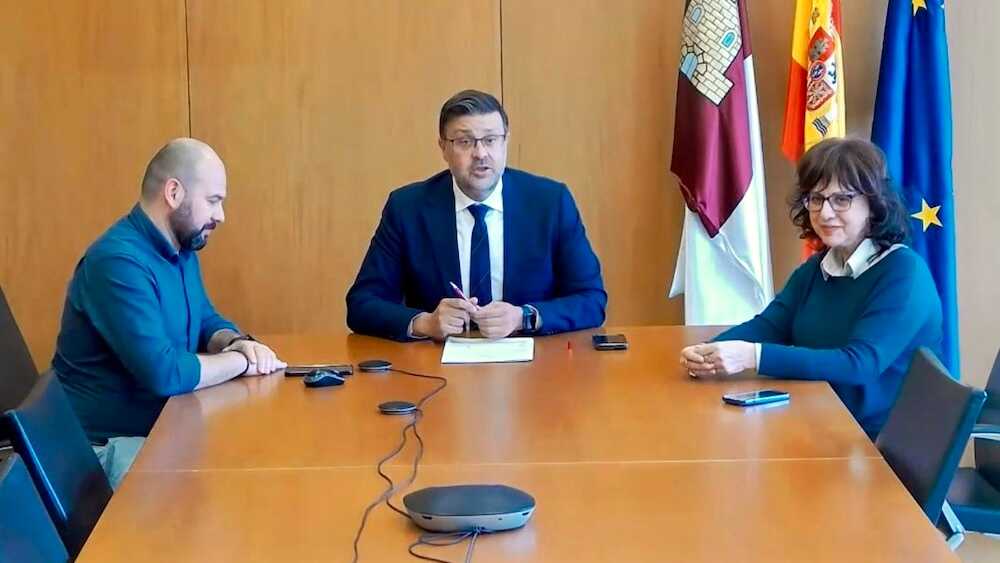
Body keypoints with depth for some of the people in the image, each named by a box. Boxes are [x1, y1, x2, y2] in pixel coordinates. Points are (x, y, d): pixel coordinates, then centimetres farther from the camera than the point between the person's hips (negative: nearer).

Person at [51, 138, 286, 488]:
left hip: (162, 427, 9)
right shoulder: (119, 262, -24)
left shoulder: (181, 249, 8)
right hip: (111, 444, -9)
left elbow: (208, 321, 20)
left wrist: (238, 343, -4)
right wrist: (242, 361, -16)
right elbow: (163, 373, -30)